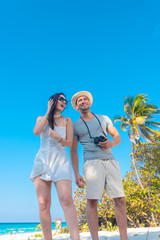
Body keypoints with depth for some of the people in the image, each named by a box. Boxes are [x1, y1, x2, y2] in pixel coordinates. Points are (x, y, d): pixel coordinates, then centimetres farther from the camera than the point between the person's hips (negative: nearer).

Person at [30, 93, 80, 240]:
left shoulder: (67, 121, 15)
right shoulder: (42, 118, 19)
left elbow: (70, 143, 7)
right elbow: (36, 132, -3)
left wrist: (57, 137, -14)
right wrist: (48, 112, 4)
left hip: (60, 160, -1)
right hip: (42, 160, 2)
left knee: (66, 200, -19)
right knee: (43, 204, -6)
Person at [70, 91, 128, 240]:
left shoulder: (104, 118, 19)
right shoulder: (75, 126, 12)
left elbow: (117, 137, 18)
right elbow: (73, 151, 9)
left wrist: (111, 143, -6)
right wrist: (76, 174, 0)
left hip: (111, 161, 3)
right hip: (92, 162, -2)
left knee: (120, 199, -2)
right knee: (92, 200, -11)